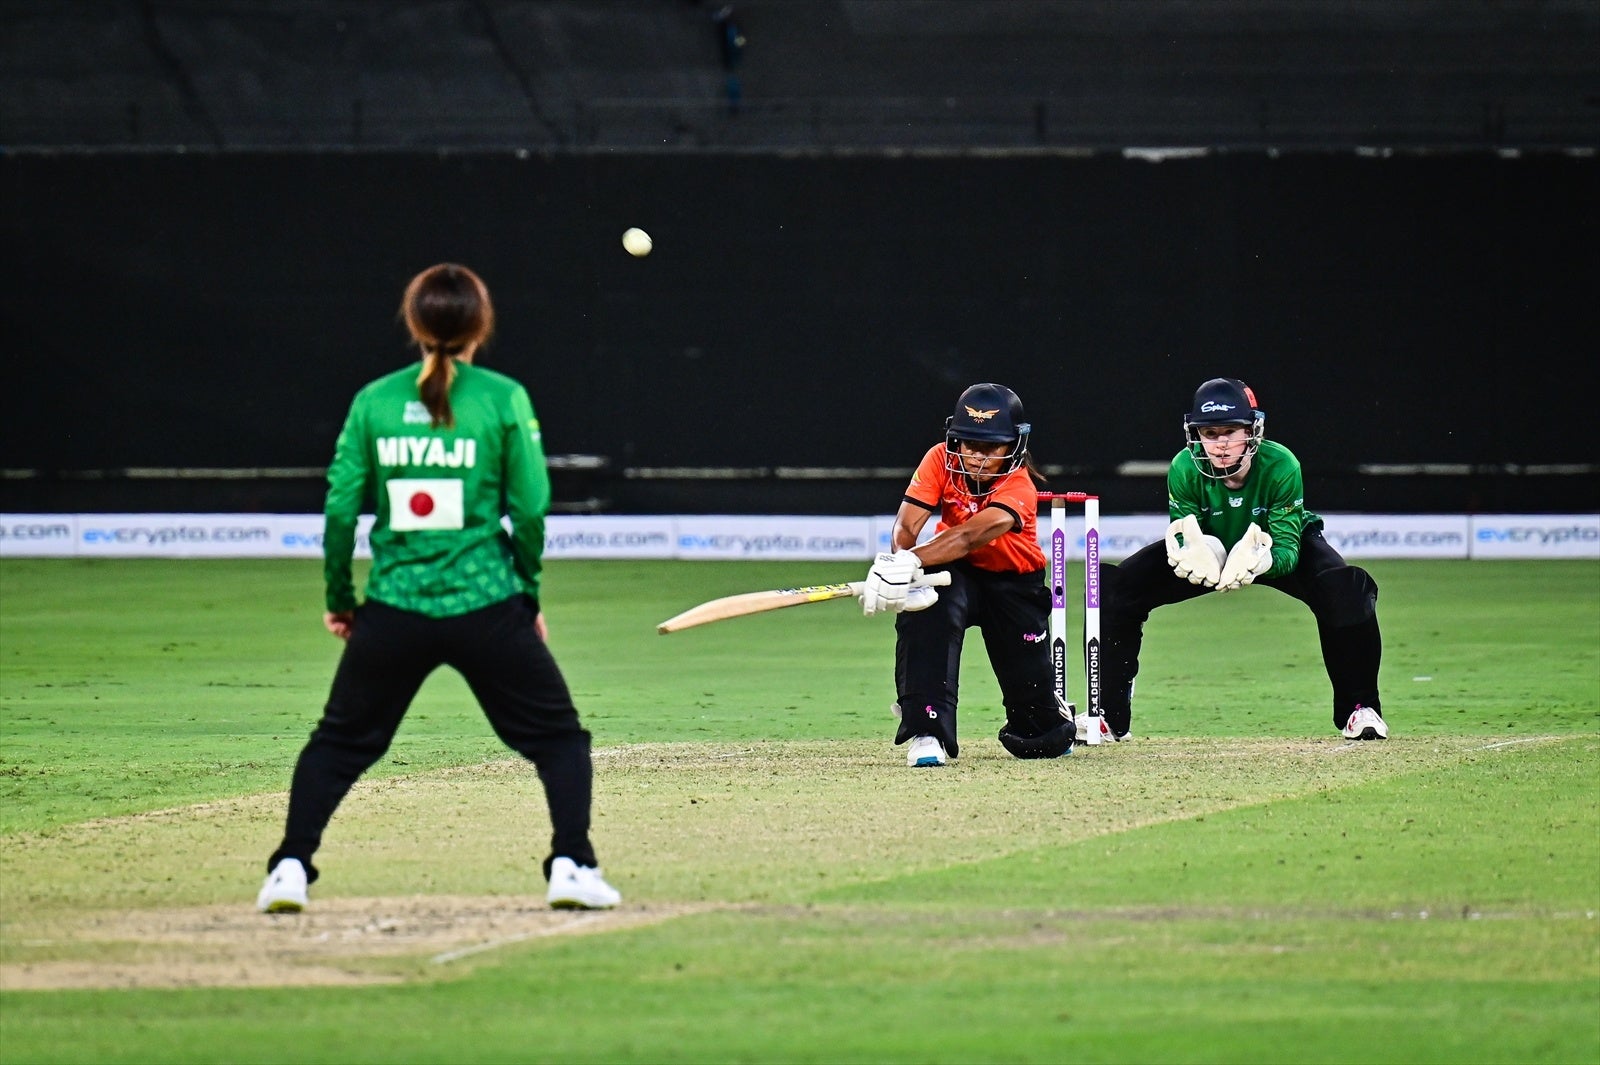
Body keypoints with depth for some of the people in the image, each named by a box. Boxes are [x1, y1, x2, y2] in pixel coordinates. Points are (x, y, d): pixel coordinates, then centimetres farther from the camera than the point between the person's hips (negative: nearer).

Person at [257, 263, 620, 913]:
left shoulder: (374, 402, 2)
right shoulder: (503, 398, -3)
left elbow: (339, 511, 2)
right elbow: (530, 511, -2)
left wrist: (339, 601, 15)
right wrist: (529, 597, 11)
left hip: (394, 613, 2)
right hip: (488, 608, -2)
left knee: (338, 743, 18)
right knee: (558, 738, 14)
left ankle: (289, 870, 6)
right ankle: (571, 867, 0)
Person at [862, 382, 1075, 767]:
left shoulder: (1019, 488, -28)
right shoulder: (942, 460, -16)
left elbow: (970, 537, -45)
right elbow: (906, 525, -23)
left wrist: (910, 562, -60)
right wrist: (900, 568, -45)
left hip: (1013, 584, -2)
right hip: (956, 575, 2)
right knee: (923, 610, -37)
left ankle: (1050, 719, 38)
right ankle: (927, 733, -33)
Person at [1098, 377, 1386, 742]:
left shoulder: (1281, 465, -33)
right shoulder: (1185, 469, -28)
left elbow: (1287, 548, -32)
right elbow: (1182, 543, -22)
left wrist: (1259, 561, -55)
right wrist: (1193, 558, -47)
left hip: (1273, 548, -2)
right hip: (1210, 549, 2)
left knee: (1345, 589, -30)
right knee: (1116, 588, -16)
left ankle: (1359, 709, -13)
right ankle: (1110, 714, -1)